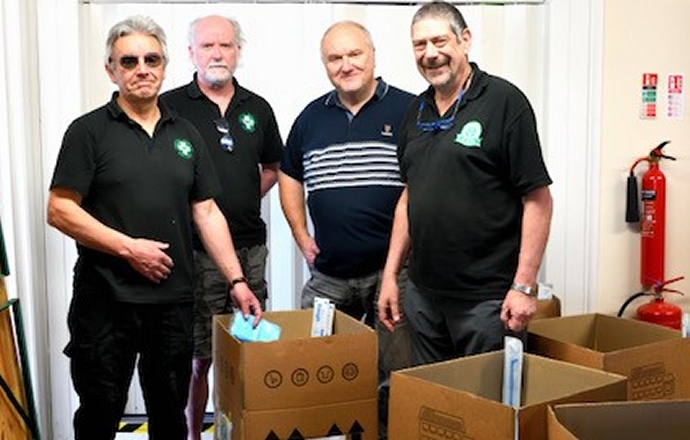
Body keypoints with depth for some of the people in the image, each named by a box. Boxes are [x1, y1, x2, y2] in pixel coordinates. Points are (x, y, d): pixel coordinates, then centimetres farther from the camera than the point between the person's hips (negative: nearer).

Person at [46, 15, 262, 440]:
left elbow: (207, 212, 9)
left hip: (174, 300, 4)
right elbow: (60, 210, -9)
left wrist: (237, 280, 4)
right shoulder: (89, 131, -3)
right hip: (105, 301, -3)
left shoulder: (186, 134, 10)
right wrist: (129, 247, -15)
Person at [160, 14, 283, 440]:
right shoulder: (171, 106, -2)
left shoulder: (258, 109, 10)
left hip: (250, 247, 4)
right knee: (198, 356, 3)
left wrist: (247, 199, 10)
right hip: (194, 251, -4)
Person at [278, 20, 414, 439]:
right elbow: (289, 177, 21)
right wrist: (302, 237, 12)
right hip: (328, 274, 5)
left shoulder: (408, 110, -4)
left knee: (394, 381, 4)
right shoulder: (311, 117, 10)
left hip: (392, 269, -4)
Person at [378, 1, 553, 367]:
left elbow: (537, 199, -11)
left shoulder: (504, 101, -9)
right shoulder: (417, 111, 11)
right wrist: (390, 274, 13)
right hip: (422, 293, 6)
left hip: (487, 297, -6)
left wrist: (524, 286, -16)